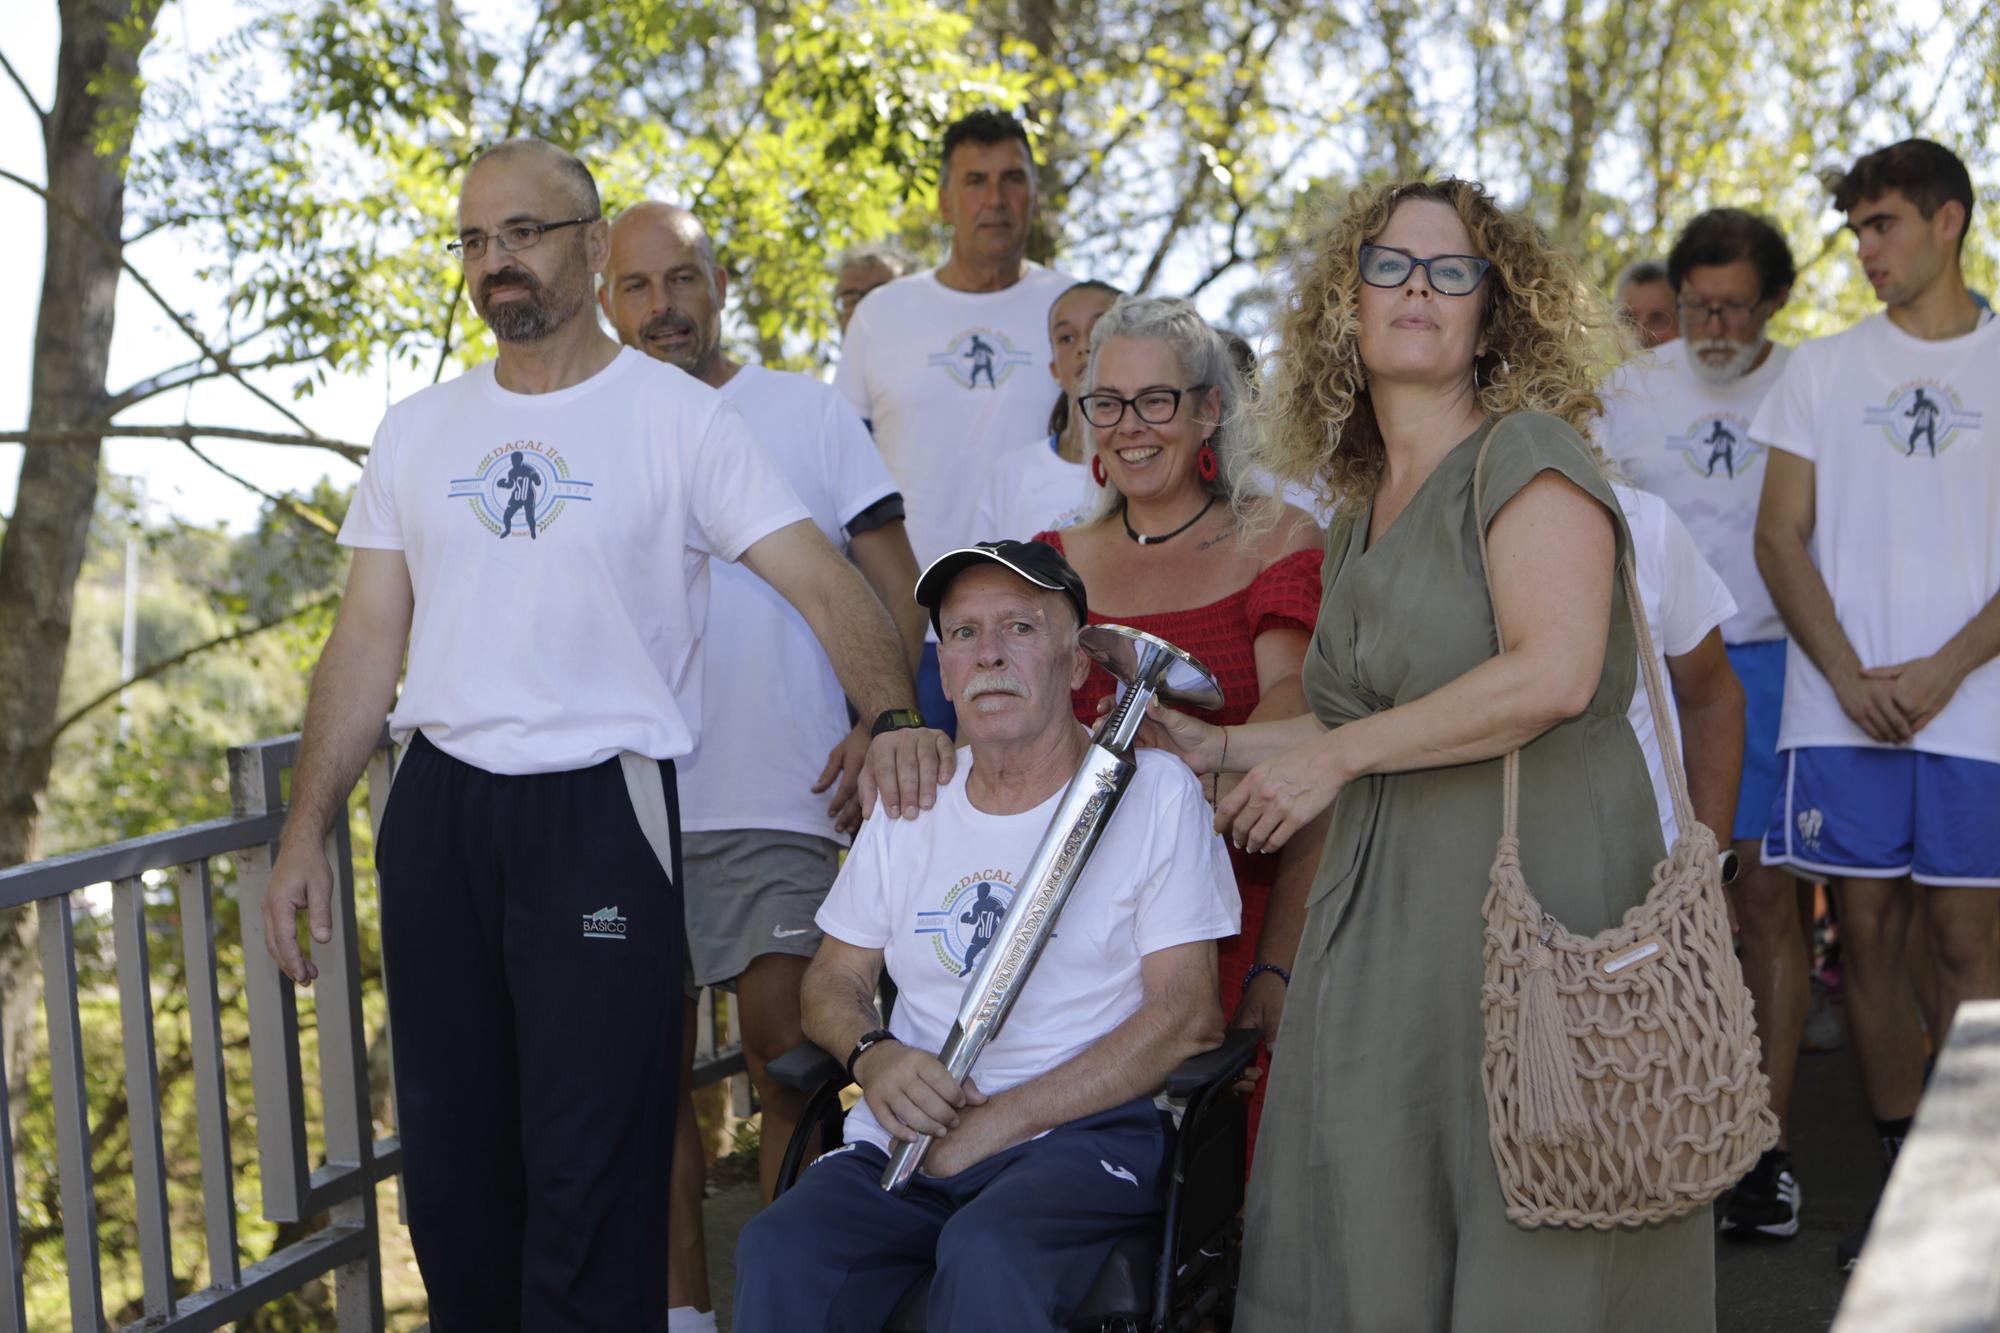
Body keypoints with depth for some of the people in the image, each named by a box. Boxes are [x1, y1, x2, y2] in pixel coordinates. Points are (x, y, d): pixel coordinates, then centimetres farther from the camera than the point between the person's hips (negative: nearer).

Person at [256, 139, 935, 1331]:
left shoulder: (678, 416, -1)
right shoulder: (419, 432, 12)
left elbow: (824, 581, -7)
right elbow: (368, 641, 12)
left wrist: (893, 716, -21)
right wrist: (308, 830, 6)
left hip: (600, 808, -4)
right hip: (438, 807, 5)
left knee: (588, 1175, -4)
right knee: (451, 1159, 12)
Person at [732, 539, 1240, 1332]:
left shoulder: (1153, 792, 3)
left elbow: (1189, 1015, -5)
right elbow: (834, 980, 20)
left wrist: (998, 1122, -10)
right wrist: (874, 1055, -6)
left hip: (1082, 1131, -3)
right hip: (906, 1140, 4)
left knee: (985, 1253, -36)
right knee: (777, 1252, -27)